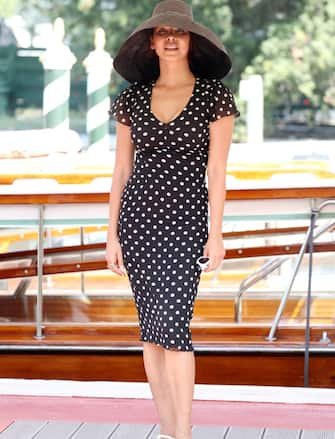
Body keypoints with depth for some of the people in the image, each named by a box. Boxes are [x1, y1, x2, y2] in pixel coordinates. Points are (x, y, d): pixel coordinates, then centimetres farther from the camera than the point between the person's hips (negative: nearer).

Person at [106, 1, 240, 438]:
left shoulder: (215, 95, -1)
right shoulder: (132, 98, 7)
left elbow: (216, 169, -4)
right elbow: (121, 169, 9)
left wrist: (216, 233, -9)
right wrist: (112, 235, 5)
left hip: (185, 221, -3)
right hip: (138, 217, 4)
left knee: (171, 322, -16)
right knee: (151, 327, 5)